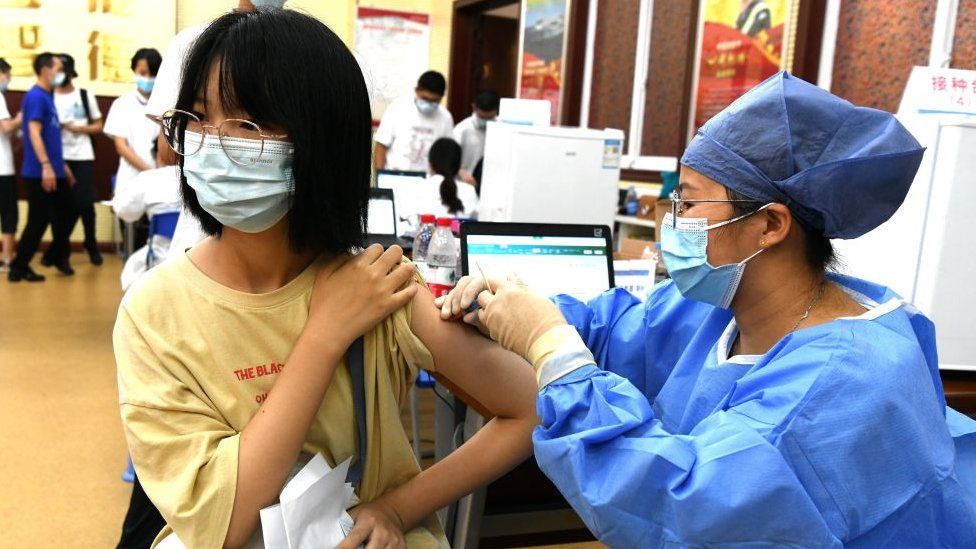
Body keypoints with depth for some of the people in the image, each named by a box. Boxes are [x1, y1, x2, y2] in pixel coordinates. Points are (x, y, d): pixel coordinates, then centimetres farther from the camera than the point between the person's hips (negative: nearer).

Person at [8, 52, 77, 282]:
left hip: (54, 171, 9)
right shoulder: (36, 96, -12)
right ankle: (18, 268, 6)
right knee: (39, 221, -4)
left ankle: (58, 256, 32)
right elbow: (34, 133, -21)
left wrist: (62, 165, 23)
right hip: (39, 173, -9)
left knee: (64, 213, 17)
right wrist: (46, 166, -27)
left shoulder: (48, 97, 15)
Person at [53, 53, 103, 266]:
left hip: (83, 158, -1)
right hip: (59, 158, 1)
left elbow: (98, 126, 7)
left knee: (85, 203, 0)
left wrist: (79, 128, -9)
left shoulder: (86, 95, 7)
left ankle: (91, 245, 16)